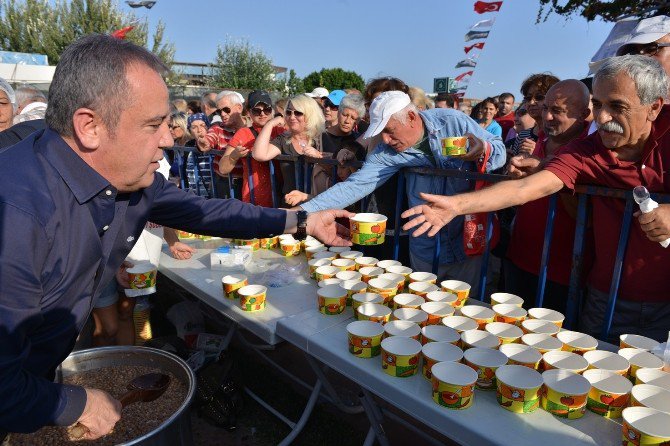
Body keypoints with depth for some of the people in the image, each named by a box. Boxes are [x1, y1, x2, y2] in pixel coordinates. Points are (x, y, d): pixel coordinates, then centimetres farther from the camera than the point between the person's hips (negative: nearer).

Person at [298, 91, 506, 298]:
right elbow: (355, 185, -11)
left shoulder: (453, 121, -10)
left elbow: (499, 148, -2)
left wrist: (483, 149, -27)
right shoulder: (386, 153, -8)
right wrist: (304, 211, -19)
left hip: (470, 241, -1)